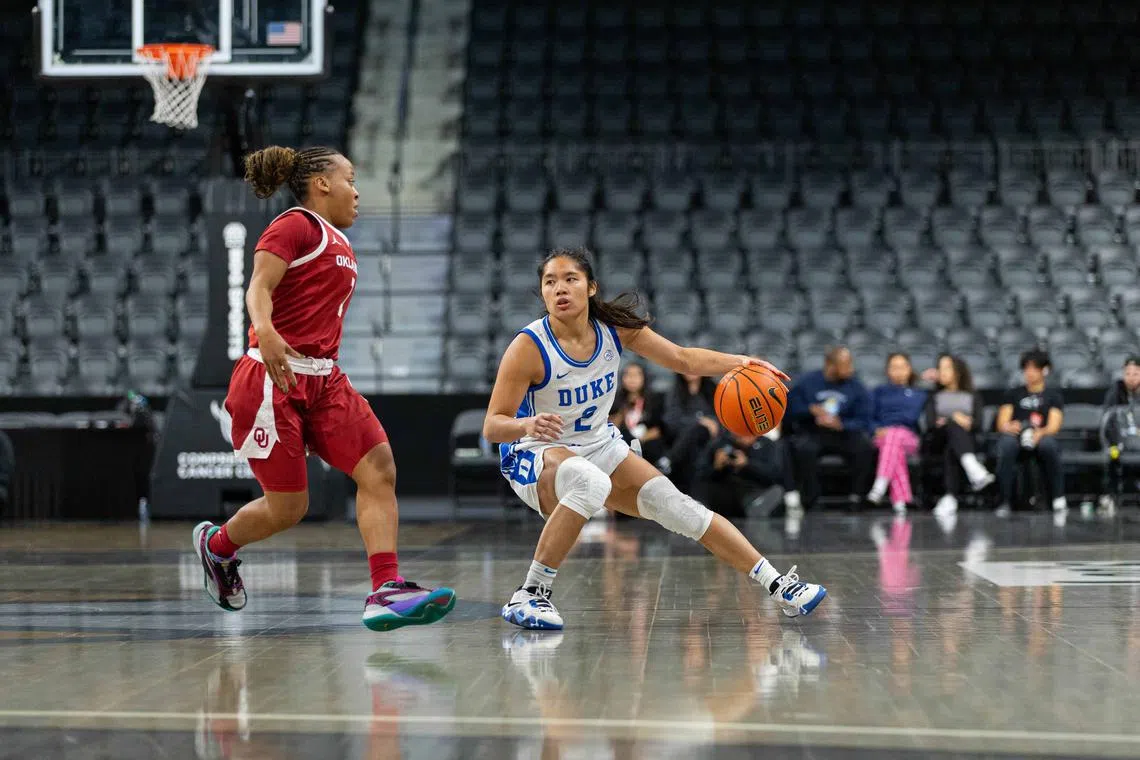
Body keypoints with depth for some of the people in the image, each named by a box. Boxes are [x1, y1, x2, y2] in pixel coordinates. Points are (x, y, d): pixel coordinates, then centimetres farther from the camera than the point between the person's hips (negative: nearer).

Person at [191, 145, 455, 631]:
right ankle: (216, 545, 28)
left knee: (379, 468, -12)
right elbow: (258, 287, -19)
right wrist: (266, 332, -38)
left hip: (323, 380, 8)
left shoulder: (339, 244, 21)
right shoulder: (295, 226, -5)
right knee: (287, 508, -2)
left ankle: (386, 592, -18)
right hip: (273, 379, -8)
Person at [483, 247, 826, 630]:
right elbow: (492, 426, -22)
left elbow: (683, 359, 1)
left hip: (599, 446, 5)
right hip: (536, 456, -5)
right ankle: (530, 595, -30)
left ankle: (777, 585, 1)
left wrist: (740, 362, -13)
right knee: (590, 482, -38)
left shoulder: (614, 327, -10)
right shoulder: (528, 348, -23)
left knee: (674, 505, -8)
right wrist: (528, 425, -43)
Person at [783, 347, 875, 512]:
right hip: (811, 434, -1)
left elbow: (863, 422, -3)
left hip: (843, 433, 1)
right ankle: (806, 497, -26)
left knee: (865, 447, -29)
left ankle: (857, 497, -20)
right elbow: (789, 411, 1)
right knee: (804, 448, -36)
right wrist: (811, 410, -17)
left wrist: (841, 424, -22)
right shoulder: (807, 382, 4)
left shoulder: (856, 387, 4)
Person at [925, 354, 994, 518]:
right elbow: (930, 423, 6)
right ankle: (974, 470, -65)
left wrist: (967, 422, -19)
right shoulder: (935, 398, 27)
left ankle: (950, 497, -59)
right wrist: (952, 420, -15)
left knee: (950, 451, -39)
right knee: (953, 425, -37)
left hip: (966, 440, 1)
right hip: (937, 442, -1)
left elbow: (978, 423, 5)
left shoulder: (973, 397, 25)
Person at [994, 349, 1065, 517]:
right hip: (1016, 437, 1)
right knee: (1007, 443, -37)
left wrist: (1041, 433, -24)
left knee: (1048, 444, -38)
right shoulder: (1013, 394, 23)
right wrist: (1009, 427, -16)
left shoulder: (1053, 395, 18)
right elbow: (1002, 423, 11)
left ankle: (1059, 499, -31)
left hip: (1041, 439, -1)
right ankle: (1004, 502, -38)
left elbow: (1054, 426, 1)